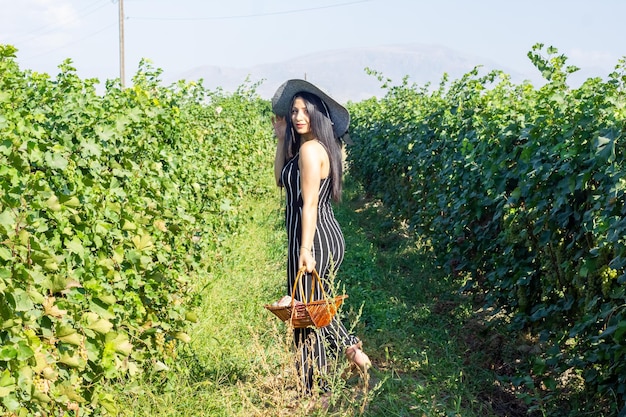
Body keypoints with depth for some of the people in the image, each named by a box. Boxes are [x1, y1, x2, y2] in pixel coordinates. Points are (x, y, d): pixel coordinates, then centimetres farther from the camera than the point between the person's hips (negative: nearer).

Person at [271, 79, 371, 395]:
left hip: (313, 239, -10)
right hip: (329, 236, 10)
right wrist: (282, 137, 10)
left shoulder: (309, 148, -16)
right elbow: (281, 178, 15)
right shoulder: (321, 146, 12)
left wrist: (305, 250, -23)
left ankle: (313, 387, 12)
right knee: (317, 304, 23)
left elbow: (309, 203, -21)